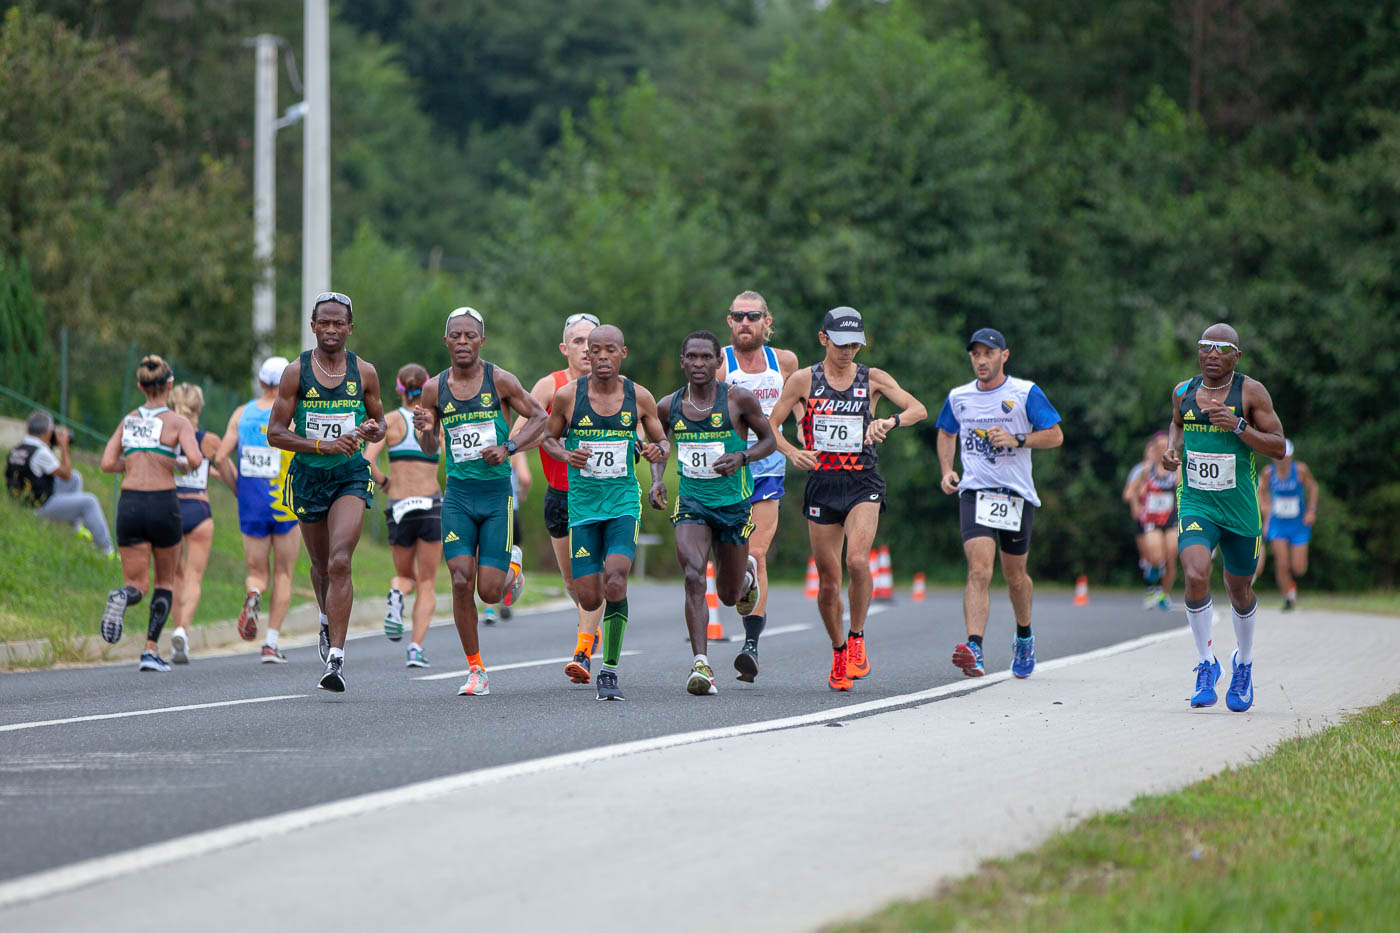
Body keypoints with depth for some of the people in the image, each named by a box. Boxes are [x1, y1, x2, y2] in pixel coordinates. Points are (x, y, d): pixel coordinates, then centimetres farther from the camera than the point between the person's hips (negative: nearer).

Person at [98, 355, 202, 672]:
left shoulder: (129, 420, 10)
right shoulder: (178, 422, -2)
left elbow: (107, 463, 6)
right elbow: (195, 459, -17)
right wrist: (184, 465, 6)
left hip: (129, 504, 2)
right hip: (163, 503, -2)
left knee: (136, 585, 6)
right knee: (165, 580, 17)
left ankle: (122, 597, -33)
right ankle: (151, 651, 6)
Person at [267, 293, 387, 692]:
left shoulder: (364, 372, 0)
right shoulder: (296, 372, -4)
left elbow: (380, 422, 14)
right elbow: (275, 433, -6)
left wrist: (373, 430, -11)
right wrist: (324, 445, -18)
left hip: (351, 476, -1)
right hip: (309, 476, 1)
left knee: (340, 562, -19)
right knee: (321, 565, 16)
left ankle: (336, 656, -22)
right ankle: (329, 622, 48)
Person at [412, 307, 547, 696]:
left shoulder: (500, 381, -4)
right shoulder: (434, 389, 3)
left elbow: (539, 417, 5)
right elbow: (430, 448, 13)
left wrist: (508, 449, -10)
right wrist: (425, 430, -10)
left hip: (497, 492, -2)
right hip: (458, 493, 2)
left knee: (490, 592, -5)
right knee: (461, 582, -11)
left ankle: (511, 564, 34)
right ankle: (475, 669, 1)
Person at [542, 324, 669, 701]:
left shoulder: (639, 397, -1)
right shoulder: (567, 396, -4)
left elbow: (662, 441, 11)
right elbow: (549, 439, 10)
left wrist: (657, 451, -12)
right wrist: (567, 456, -11)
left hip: (624, 502, -1)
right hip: (582, 503, 1)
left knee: (615, 581, -23)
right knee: (589, 599, -2)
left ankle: (610, 670, -12)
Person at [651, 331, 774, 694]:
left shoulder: (738, 399, -8)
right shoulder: (668, 406, -1)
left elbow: (769, 440, 1)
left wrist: (742, 457, -18)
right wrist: (657, 479, -1)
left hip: (734, 503, -1)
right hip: (691, 502, 1)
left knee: (729, 594, 13)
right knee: (693, 577, -23)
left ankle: (747, 574, 53)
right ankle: (701, 664, -26)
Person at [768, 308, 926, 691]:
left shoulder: (873, 379, 4)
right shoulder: (803, 380, 3)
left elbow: (919, 409, -5)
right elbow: (770, 426, 6)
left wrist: (891, 421, -25)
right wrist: (792, 452, -14)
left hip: (863, 483, -1)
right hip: (821, 483, 1)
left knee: (857, 560, -24)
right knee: (828, 580, 2)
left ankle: (857, 637, -4)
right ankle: (838, 650, 23)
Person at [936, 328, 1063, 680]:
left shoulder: (1025, 393, -3)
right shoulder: (958, 397, 7)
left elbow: (1055, 435, -3)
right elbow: (946, 433, 24)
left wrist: (1016, 440, -17)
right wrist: (947, 472, 7)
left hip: (1016, 493, -1)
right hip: (975, 491, 1)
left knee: (1015, 575, 12)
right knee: (979, 570, -18)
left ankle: (1024, 637, 40)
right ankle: (974, 648, -31)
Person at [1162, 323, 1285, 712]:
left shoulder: (1251, 392, -7)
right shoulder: (1183, 392, 3)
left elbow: (1278, 447, -8)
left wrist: (1238, 426, -22)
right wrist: (1172, 448, 2)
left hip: (1240, 508, -1)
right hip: (1195, 504, 1)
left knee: (1239, 591, 13)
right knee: (1195, 577, -22)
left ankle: (1243, 665, 39)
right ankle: (1206, 664, -6)